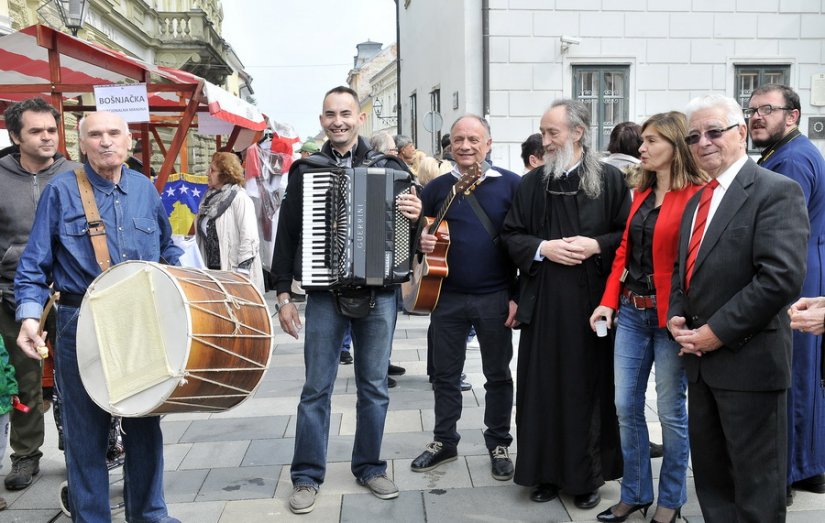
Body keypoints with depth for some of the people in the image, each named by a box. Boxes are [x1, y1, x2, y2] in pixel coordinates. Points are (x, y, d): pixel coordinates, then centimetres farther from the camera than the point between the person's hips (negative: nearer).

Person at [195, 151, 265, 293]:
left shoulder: (240, 199, -12)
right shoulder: (209, 199, 13)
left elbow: (249, 238, -17)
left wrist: (242, 272, -19)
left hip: (232, 271, -7)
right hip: (211, 269, 7)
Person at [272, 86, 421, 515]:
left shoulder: (389, 168, 3)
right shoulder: (305, 170, 3)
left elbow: (413, 216, 8)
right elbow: (287, 235, 3)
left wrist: (416, 216, -16)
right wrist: (283, 295, -1)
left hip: (379, 292, 1)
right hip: (325, 293, 0)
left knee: (374, 387, 10)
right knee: (316, 388, 5)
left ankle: (369, 467, 26)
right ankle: (307, 475, 18)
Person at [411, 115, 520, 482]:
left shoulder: (511, 185, -4)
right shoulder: (435, 188, 4)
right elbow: (419, 232, 13)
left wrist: (519, 294, -8)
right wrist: (420, 242, -11)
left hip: (496, 298, -2)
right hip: (447, 297, 3)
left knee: (498, 374, 10)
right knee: (445, 373, 12)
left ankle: (499, 444, 26)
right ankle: (444, 441, 28)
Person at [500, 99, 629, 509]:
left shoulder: (610, 179, 0)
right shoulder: (531, 183, 7)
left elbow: (629, 232, 1)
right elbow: (510, 235, 8)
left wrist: (597, 245, -15)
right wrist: (542, 248, -9)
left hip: (592, 302, -2)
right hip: (544, 302, 2)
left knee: (588, 386, 6)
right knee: (544, 387, 6)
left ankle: (588, 475, 19)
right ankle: (547, 472, 19)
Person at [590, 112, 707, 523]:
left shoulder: (697, 194, -11)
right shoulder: (641, 192, 12)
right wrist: (608, 302, 4)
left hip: (670, 317, -7)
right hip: (630, 312, 7)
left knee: (671, 411, 6)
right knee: (626, 407, 10)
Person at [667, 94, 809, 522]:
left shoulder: (776, 192, -12)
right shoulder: (697, 200, 15)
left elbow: (782, 277, -22)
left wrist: (718, 331, -18)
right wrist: (676, 318, 2)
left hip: (748, 360, -8)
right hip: (701, 359, 8)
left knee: (756, 487, 5)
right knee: (710, 476, 18)